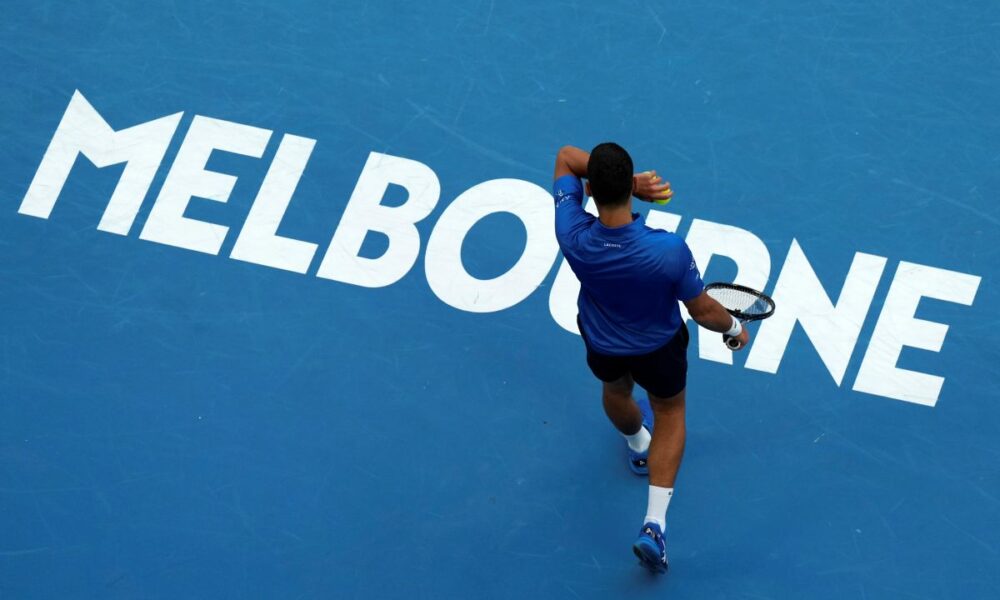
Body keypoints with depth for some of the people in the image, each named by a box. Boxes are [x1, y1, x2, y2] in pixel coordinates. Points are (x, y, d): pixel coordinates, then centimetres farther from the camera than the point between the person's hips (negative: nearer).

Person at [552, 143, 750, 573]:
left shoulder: (573, 237, -37)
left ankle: (637, 445, 70)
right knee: (670, 414, 29)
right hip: (658, 349, -1)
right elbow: (703, 312, -23)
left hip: (601, 346, 1)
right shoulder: (669, 251, -41)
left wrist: (630, 182, -34)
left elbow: (566, 157, -23)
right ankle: (654, 524, 18)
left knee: (615, 389, 37)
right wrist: (735, 328, 0)